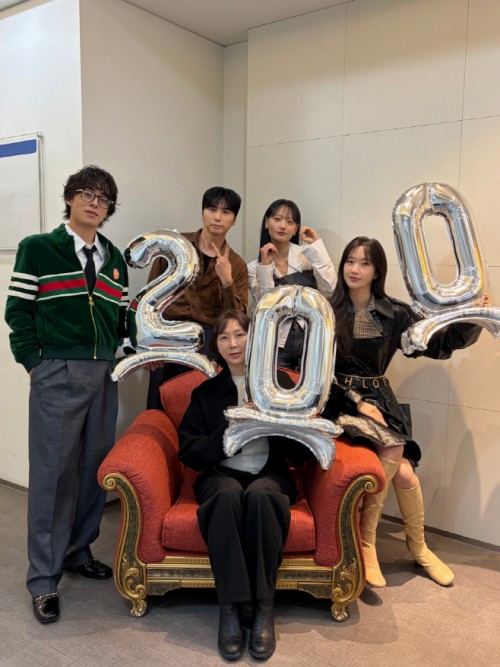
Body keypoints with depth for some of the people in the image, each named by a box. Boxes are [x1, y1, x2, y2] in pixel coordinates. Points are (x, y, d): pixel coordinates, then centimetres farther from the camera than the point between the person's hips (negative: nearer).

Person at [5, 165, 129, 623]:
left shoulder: (114, 258, 13)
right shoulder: (37, 249, -1)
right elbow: (18, 311, -2)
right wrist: (34, 362, -6)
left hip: (104, 374, 5)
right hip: (57, 374, -5)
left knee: (96, 467, 11)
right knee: (53, 472, -1)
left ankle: (78, 551, 30)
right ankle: (44, 579, 11)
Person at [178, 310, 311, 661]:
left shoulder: (280, 383, 8)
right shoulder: (206, 391, 11)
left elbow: (303, 451, 4)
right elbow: (188, 452, 1)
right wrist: (230, 432, -15)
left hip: (270, 475, 0)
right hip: (221, 475, 1)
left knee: (260, 494, -34)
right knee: (228, 494, -34)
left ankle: (264, 608, -26)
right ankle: (230, 607, -27)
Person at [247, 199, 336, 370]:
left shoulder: (308, 255, 0)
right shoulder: (254, 267, 3)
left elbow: (329, 289, -14)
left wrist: (317, 245, -10)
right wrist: (266, 266, -14)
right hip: (276, 344, 1)